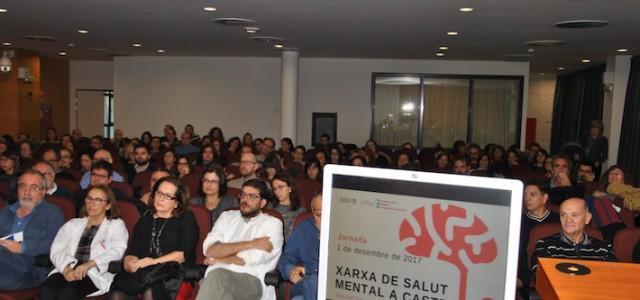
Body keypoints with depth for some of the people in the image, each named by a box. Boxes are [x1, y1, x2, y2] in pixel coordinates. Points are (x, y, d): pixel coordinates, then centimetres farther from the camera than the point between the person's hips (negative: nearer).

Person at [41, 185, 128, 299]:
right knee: (47, 290, -29)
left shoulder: (117, 225, 16)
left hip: (96, 275, -3)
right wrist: (66, 268, -10)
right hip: (68, 271, 3)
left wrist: (88, 265, -18)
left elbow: (117, 252, -2)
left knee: (68, 292, -33)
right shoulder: (72, 224, 27)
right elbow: (57, 250, 12)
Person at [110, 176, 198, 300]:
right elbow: (131, 252, 10)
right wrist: (130, 263, -13)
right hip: (143, 272, 3)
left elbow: (184, 253, -2)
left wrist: (155, 262, -11)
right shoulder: (145, 219, 23)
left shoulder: (186, 218, 11)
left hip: (173, 273, -3)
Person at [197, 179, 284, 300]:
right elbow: (209, 250, 5)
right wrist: (249, 244, -3)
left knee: (217, 280, -36)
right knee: (217, 275, -36)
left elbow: (255, 257, -6)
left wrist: (218, 260, 4)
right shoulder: (227, 216, 22)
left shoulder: (272, 223, 10)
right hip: (218, 274, 3)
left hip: (252, 280, -3)